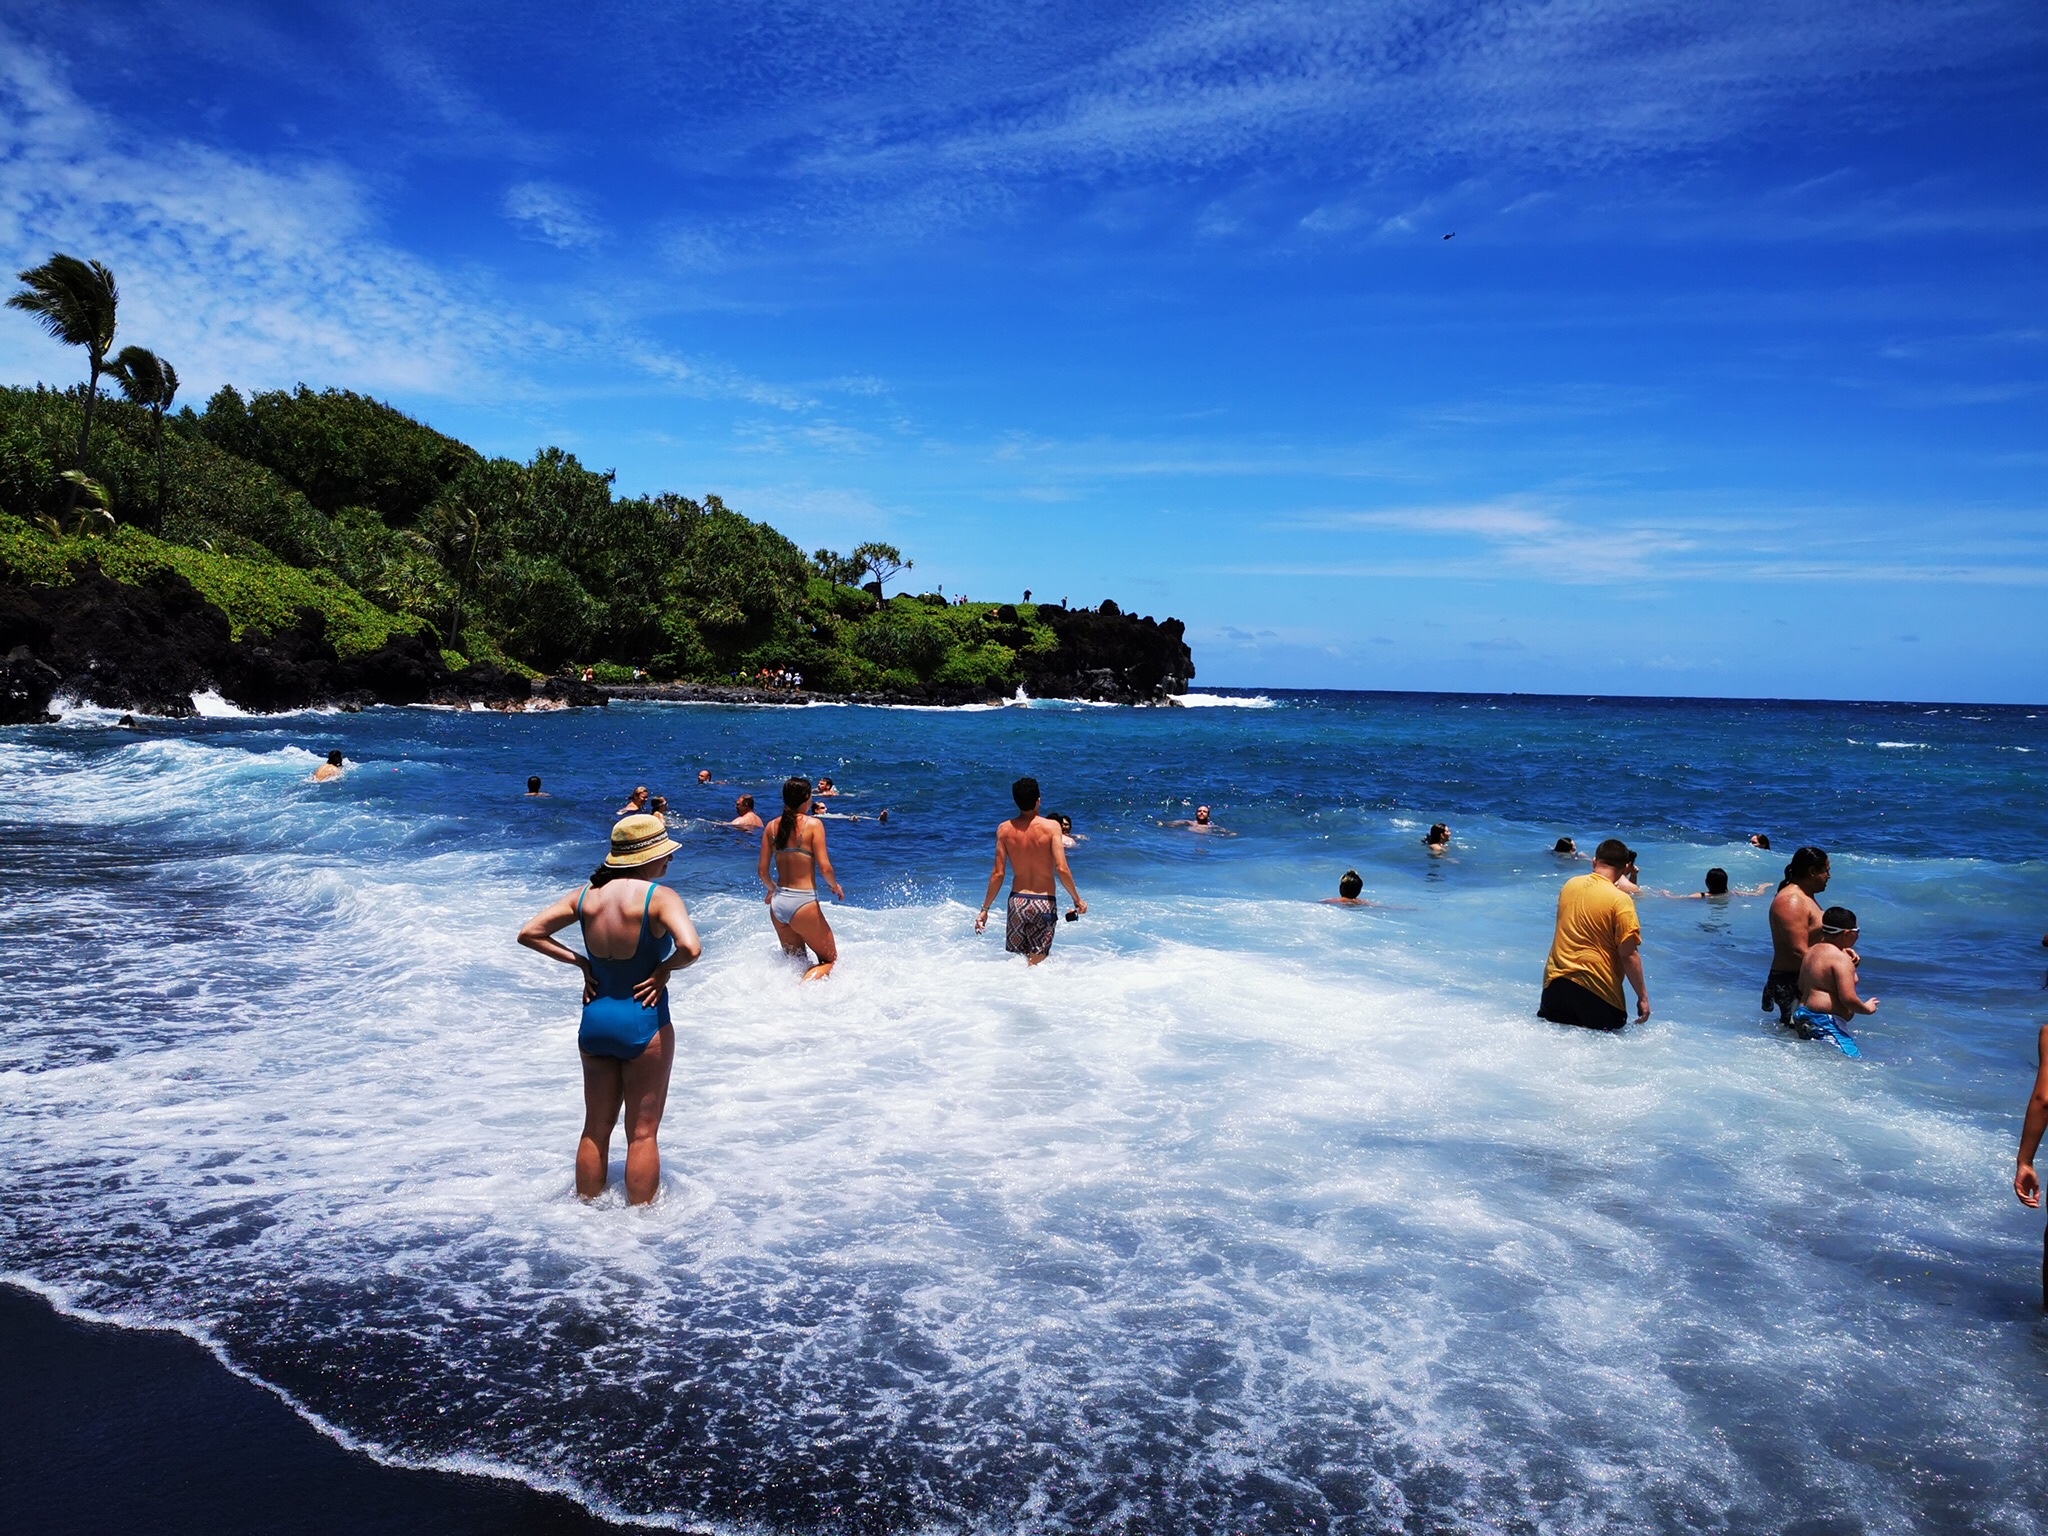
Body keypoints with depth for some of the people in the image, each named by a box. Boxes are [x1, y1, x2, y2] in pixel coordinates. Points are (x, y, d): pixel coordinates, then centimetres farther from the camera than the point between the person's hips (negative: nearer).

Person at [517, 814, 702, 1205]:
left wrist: (581, 963, 5)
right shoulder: (659, 897, -16)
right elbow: (690, 947, -31)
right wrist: (664, 969, -12)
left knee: (595, 1129, 19)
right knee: (642, 1133, 8)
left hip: (595, 1021, 5)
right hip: (643, 1024, -5)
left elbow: (529, 933, 3)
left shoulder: (586, 895, 0)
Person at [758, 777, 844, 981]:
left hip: (778, 903, 6)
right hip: (803, 903, -6)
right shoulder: (813, 824, -10)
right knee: (830, 960, 8)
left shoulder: (772, 826, 5)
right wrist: (835, 886, 7)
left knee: (796, 962, 22)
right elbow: (824, 868, -14)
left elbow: (762, 870, 7)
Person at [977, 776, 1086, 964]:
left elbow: (998, 874, -1)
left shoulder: (1004, 829, -1)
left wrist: (984, 909, 8)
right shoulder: (1051, 826, -9)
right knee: (1036, 962, 3)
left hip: (1017, 900, 2)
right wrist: (1077, 900, 0)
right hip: (1044, 902, -2)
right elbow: (1062, 870, -14)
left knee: (1015, 960, 17)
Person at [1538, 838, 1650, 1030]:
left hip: (1556, 980, 5)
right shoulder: (1620, 901, -14)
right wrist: (1642, 996, -8)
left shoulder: (1570, 885, 4)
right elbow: (1628, 955, -15)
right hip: (1595, 988, -5)